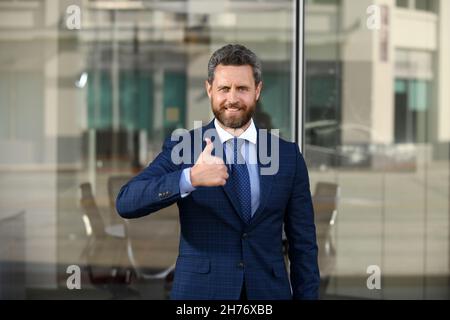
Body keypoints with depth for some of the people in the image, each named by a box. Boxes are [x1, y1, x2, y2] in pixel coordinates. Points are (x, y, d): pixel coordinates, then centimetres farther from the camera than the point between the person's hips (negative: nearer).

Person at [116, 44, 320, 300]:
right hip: (200, 291, -2)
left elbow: (303, 243, 4)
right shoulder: (182, 147, -4)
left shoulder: (288, 155, 2)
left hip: (268, 292, 2)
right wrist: (191, 178, -31)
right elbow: (126, 203, -18)